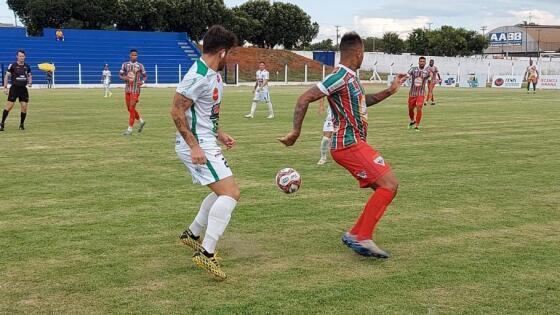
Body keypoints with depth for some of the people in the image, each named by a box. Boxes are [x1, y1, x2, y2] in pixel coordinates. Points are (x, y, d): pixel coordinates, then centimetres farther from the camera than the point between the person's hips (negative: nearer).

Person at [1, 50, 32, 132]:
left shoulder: (27, 66, 6)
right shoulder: (12, 66, -5)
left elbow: (29, 76, 20)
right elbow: (7, 76, -1)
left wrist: (29, 83, 0)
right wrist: (5, 87, -6)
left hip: (23, 88, 4)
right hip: (14, 88, -3)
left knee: (24, 106, -2)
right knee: (9, 106, -8)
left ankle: (22, 124, 13)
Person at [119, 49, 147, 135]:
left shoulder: (140, 66, -1)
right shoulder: (125, 65, 6)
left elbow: (145, 76, 6)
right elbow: (120, 75, 8)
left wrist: (142, 81, -15)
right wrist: (124, 78, -14)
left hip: (135, 90, -4)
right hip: (127, 89, 4)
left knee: (132, 109, -8)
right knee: (129, 109, 10)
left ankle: (130, 129, -4)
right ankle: (141, 121, 31)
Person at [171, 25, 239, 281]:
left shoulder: (212, 74, 12)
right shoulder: (198, 76, -19)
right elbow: (177, 111, -22)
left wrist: (219, 134, 21)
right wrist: (194, 145, -25)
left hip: (205, 143, 11)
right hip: (197, 146, -11)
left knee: (223, 192, 23)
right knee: (231, 193, -17)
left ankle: (193, 233, 35)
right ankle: (206, 253, -16)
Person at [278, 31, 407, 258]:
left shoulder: (350, 77, 15)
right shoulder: (341, 76, -15)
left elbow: (362, 102, 34)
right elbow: (305, 99, -20)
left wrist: (390, 91, 24)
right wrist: (295, 132, -20)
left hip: (353, 144, 10)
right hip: (349, 144, -10)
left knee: (385, 188, 12)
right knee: (388, 185, -15)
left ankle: (355, 235, 13)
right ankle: (363, 238, -13)